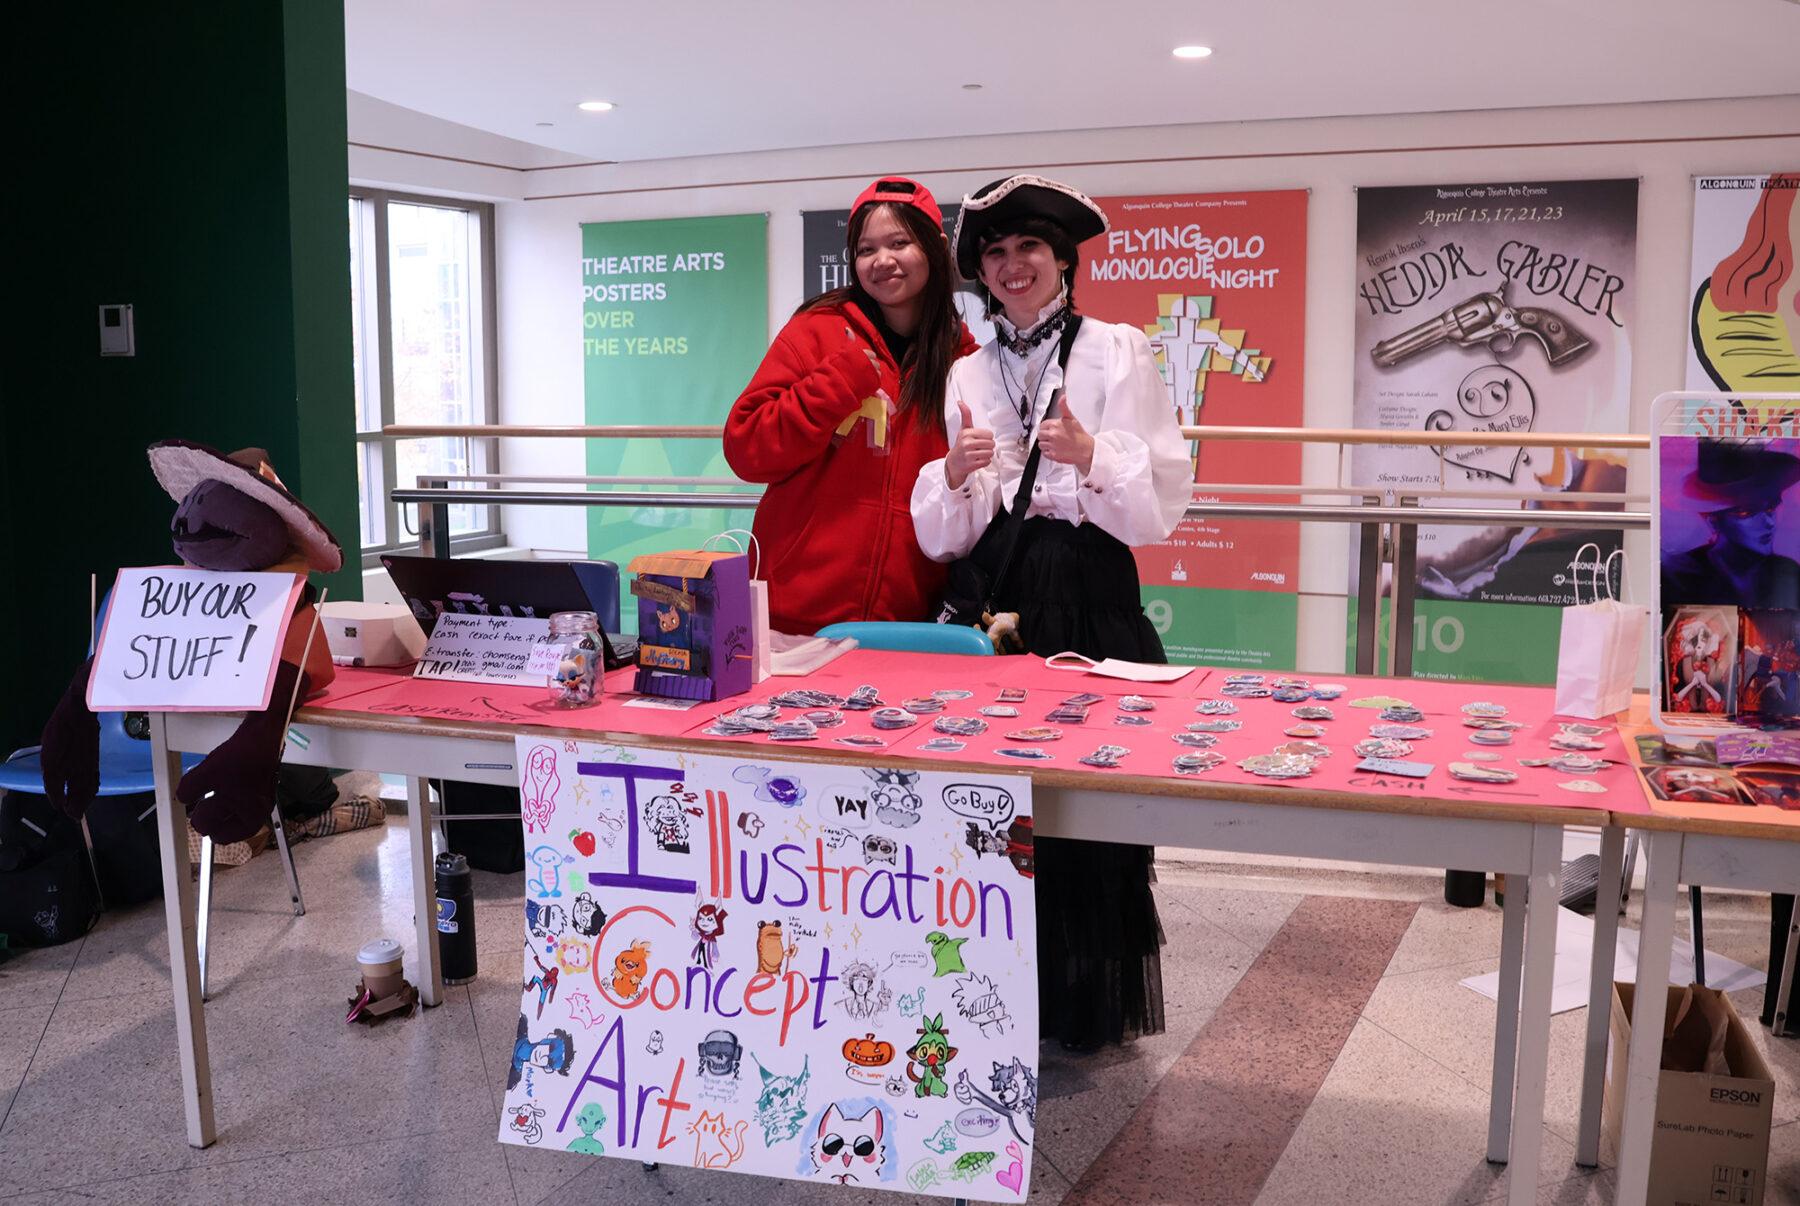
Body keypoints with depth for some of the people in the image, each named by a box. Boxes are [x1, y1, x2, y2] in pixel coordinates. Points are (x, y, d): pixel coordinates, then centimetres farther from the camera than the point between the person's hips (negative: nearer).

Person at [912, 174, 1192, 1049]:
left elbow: (1162, 505, -5)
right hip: (998, 597, 3)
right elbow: (944, 538, 9)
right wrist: (957, 475, -11)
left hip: (1091, 596, -3)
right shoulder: (968, 376, 13)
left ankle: (1093, 1001, 17)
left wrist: (1091, 456, -21)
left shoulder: (1119, 353, 2)